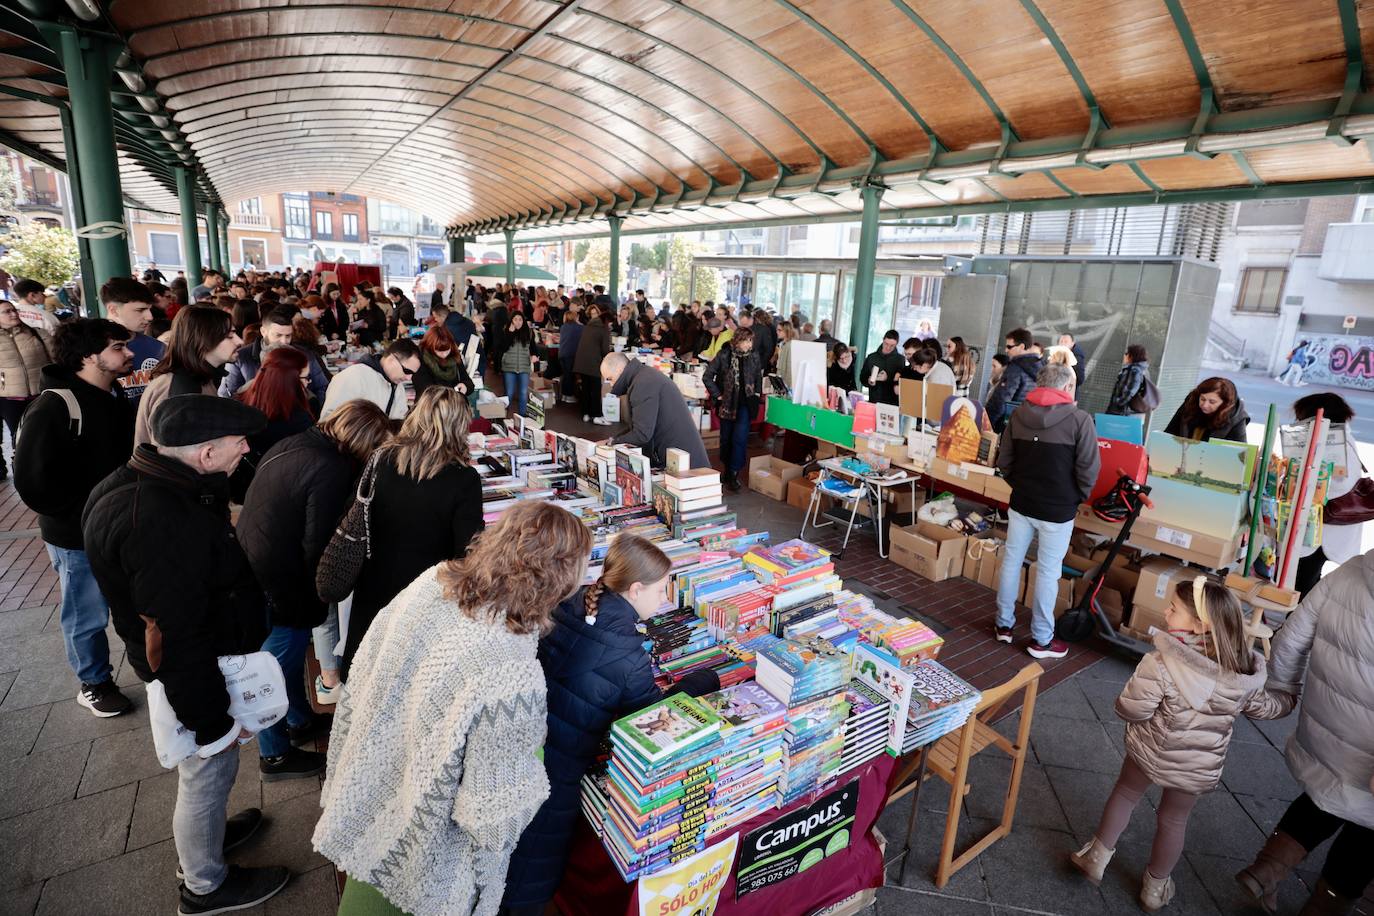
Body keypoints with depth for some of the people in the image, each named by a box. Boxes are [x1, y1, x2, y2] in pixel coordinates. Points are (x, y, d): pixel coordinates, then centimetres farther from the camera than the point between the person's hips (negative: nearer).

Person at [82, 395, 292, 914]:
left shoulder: (143, 483, -5)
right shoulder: (164, 527, -37)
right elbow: (174, 644, -31)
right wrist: (213, 724, -21)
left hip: (203, 653, 9)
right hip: (195, 674, -9)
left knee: (203, 770, 30)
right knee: (208, 772, 14)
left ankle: (201, 832, 54)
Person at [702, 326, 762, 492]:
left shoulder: (754, 356, -2)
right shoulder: (724, 355, -9)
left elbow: (759, 376, 16)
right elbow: (707, 377, -6)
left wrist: (758, 393, 8)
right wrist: (718, 395, -7)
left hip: (746, 403, 0)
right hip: (728, 403, 0)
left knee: (740, 438, -10)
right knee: (726, 438, 11)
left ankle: (734, 474, -3)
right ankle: (728, 470, 28)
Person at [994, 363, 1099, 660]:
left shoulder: (1019, 415, 1)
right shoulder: (1079, 419, -13)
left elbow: (1003, 462, 7)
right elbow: (1089, 469, -12)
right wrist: (1078, 497, 5)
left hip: (1021, 503, 4)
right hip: (1058, 509, -4)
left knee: (1011, 561, 14)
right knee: (1048, 571, 6)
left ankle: (1004, 624, 26)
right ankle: (1041, 640, 18)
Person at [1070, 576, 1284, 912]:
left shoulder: (1161, 662, -32)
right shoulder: (1245, 673, -15)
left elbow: (1130, 708, -27)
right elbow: (1263, 708, 6)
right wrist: (1286, 700, 28)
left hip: (1151, 752, -3)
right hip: (1199, 768, 3)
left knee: (1125, 794, 24)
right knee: (1174, 821, 23)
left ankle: (1098, 856, 36)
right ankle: (1155, 887, 42)